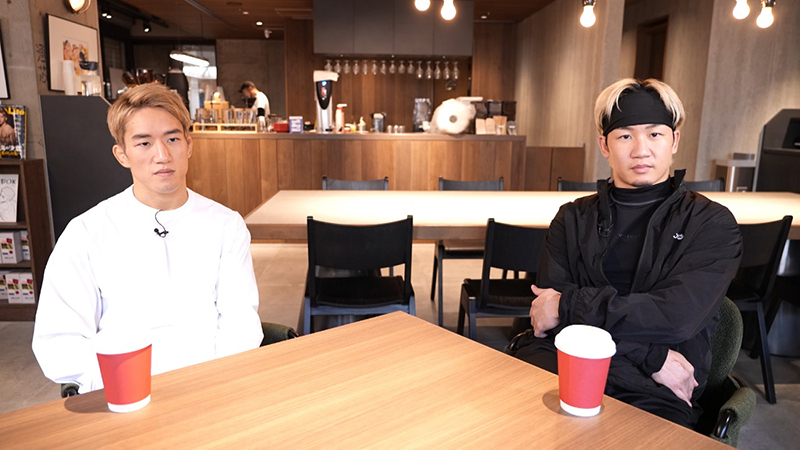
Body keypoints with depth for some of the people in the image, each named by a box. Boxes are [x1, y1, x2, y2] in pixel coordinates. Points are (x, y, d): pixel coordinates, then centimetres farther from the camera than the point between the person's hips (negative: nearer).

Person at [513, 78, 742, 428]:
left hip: (653, 397, -2)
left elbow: (676, 315, -10)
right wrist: (650, 356, -10)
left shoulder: (712, 224, 7)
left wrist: (567, 305, -7)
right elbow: (546, 306, -1)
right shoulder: (574, 219, 13)